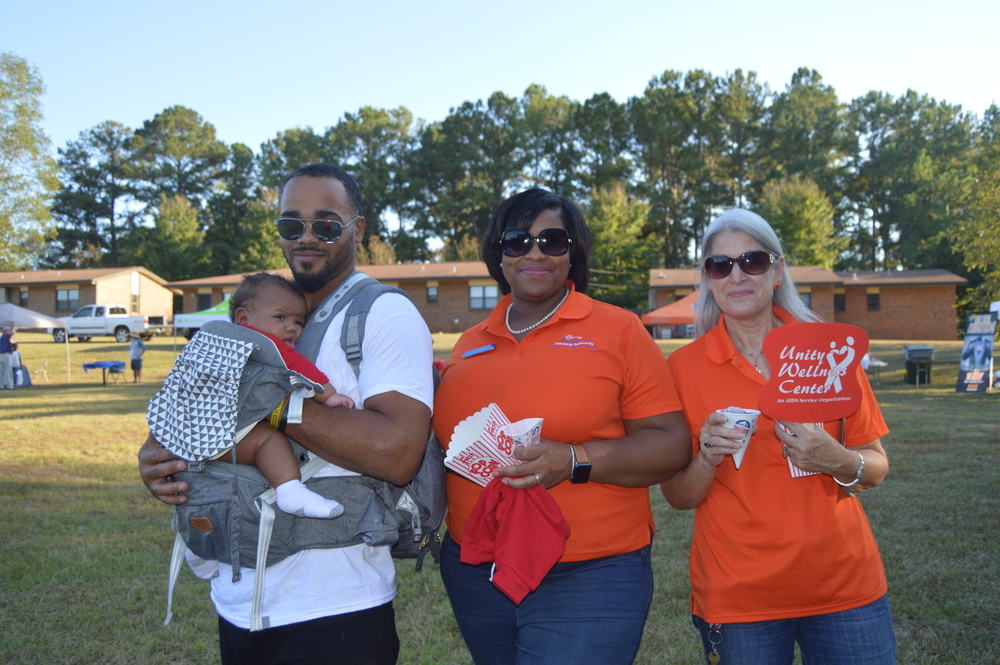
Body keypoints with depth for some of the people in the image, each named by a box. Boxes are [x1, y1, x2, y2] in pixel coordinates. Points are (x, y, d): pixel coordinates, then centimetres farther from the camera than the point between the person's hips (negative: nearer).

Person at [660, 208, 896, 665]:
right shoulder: (684, 366, -4)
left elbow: (876, 468, 4)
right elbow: (678, 496, -1)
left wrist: (841, 462, -17)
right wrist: (708, 458, -21)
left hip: (845, 586, 1)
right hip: (737, 597, -1)